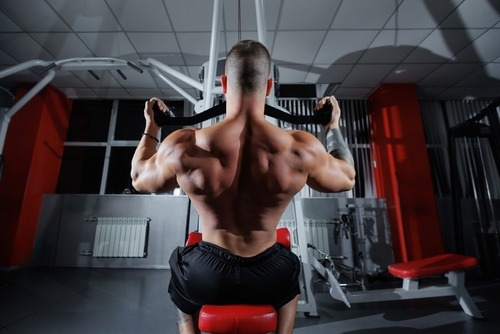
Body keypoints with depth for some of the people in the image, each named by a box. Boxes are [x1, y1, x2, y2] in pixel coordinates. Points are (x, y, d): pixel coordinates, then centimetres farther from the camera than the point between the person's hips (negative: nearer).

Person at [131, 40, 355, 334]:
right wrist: (334, 127, 11)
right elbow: (347, 180, 0)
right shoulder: (302, 149, -22)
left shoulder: (182, 147, -22)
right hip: (269, 279, 1)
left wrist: (151, 127, 12)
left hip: (207, 279, 0)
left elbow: (139, 179, 0)